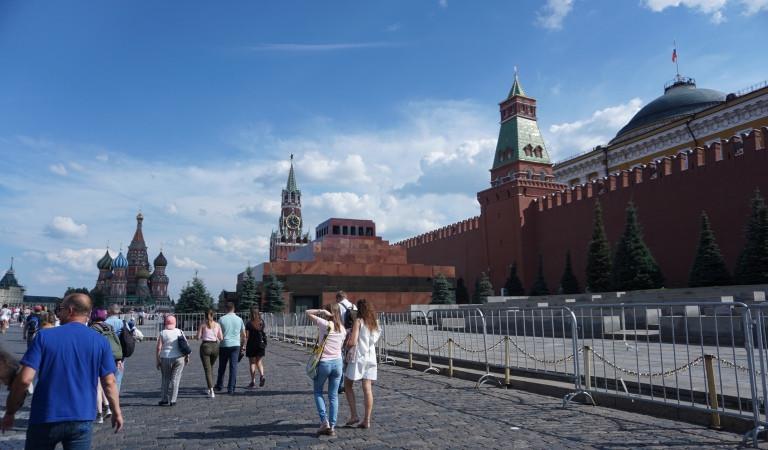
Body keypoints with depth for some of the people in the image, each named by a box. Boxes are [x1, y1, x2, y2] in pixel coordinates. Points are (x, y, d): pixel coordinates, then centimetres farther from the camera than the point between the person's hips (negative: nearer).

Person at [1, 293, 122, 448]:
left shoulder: (44, 336, -6)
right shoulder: (101, 342, -3)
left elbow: (24, 379, -11)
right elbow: (109, 382, -4)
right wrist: (117, 412, 8)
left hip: (45, 418, 0)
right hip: (82, 419, 1)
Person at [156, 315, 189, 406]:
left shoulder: (162, 333, -4)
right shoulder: (180, 332, 1)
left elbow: (159, 348, -8)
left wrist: (158, 361, -1)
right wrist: (187, 357, 8)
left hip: (166, 359, -1)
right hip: (179, 358, 1)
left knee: (165, 379, 13)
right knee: (175, 379, 6)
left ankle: (164, 400, 16)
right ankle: (172, 401, 7)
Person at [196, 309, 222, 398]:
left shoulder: (203, 324, 1)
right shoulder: (217, 325, 5)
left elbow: (198, 337, 0)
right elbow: (221, 338, 5)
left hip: (205, 346, -2)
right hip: (215, 346, 2)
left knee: (207, 369, -2)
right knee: (211, 367, 23)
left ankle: (211, 391, -11)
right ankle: (210, 388, 25)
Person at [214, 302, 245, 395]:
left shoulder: (222, 319, -5)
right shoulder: (239, 319, 3)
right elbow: (243, 335, 7)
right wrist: (243, 345, 19)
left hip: (224, 345, -1)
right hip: (235, 345, 1)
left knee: (222, 367, 15)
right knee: (233, 367, 3)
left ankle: (219, 386, 29)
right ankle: (231, 389, 1)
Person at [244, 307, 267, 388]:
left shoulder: (249, 324, -9)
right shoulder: (262, 322, 2)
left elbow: (246, 336, -11)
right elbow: (262, 333, 9)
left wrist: (244, 346, -7)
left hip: (251, 345, -3)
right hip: (261, 344, 3)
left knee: (252, 363, 6)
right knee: (259, 361, 15)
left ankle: (253, 381, 8)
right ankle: (262, 376, -6)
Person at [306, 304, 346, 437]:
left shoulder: (323, 324, -10)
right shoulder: (342, 329, 3)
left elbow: (308, 312, -2)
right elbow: (342, 346, 6)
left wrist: (322, 311, -11)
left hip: (324, 363, -3)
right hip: (337, 362, 4)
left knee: (318, 392, 16)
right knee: (333, 396, 11)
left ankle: (324, 421, 5)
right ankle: (332, 427, 11)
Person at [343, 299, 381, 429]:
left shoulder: (359, 321, -10)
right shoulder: (375, 323, 9)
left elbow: (352, 342, -16)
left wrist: (347, 346, 4)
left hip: (358, 358, -6)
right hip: (371, 358, 6)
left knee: (348, 385, 11)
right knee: (368, 389, 4)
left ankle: (354, 415, 6)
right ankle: (367, 420, 4)